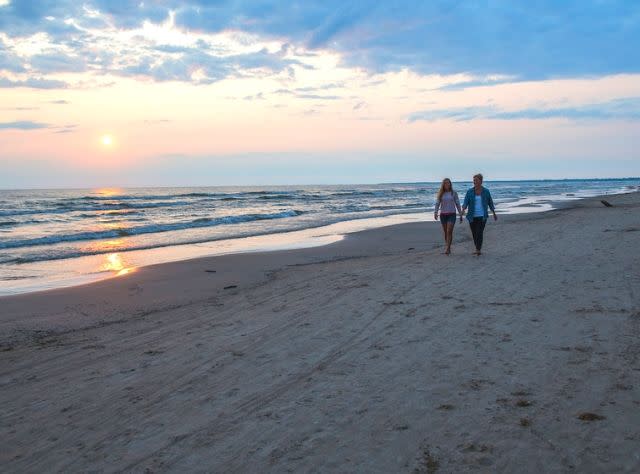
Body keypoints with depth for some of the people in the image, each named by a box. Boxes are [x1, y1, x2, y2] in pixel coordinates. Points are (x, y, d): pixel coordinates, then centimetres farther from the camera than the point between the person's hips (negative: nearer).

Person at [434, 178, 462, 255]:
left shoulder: (454, 193, 1)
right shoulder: (440, 194, 5)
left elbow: (457, 204, 4)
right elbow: (437, 204, -2)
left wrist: (460, 215, 3)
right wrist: (435, 213, -16)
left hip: (452, 214, -2)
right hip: (443, 214, 2)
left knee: (449, 231, -14)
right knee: (445, 232, 9)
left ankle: (448, 249, -16)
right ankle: (448, 248, 22)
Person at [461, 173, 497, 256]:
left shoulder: (486, 191, -1)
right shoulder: (469, 192, -1)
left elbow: (490, 202, 10)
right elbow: (465, 202, -9)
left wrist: (494, 214, 18)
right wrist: (463, 210, -31)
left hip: (482, 216, -2)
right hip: (472, 216, 2)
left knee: (479, 233, -16)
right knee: (474, 234, 8)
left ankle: (478, 250, -15)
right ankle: (478, 249, 23)